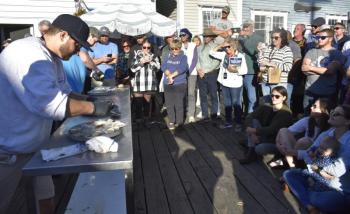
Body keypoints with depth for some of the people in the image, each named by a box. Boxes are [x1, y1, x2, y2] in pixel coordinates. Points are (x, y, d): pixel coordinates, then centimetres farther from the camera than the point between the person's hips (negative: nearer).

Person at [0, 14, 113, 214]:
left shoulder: (53, 58, 7)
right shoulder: (28, 54, -26)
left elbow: (65, 93, 12)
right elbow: (48, 102, -37)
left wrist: (89, 102, -3)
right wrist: (93, 107, -28)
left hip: (36, 145, 9)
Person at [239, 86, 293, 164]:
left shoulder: (286, 112, -18)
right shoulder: (266, 107, -3)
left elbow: (272, 130, -27)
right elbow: (249, 117, -10)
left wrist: (254, 130, -26)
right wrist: (252, 134, -24)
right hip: (266, 137, 6)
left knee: (259, 149, -34)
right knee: (254, 121, -16)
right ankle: (251, 152, -15)